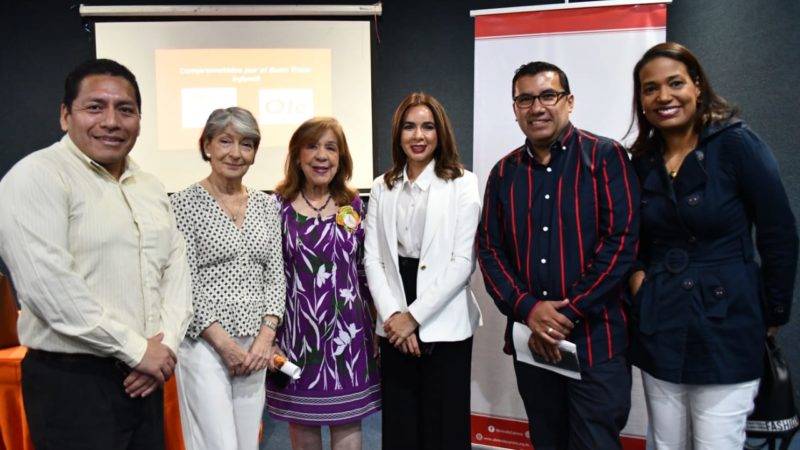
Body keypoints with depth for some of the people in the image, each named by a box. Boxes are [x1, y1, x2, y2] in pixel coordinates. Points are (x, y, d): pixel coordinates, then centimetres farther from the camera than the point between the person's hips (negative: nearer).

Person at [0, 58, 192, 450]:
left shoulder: (150, 187, 10)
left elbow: (176, 267, 9)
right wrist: (138, 349, -16)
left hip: (144, 377, 7)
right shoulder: (36, 178, -12)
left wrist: (167, 341, -6)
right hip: (71, 383, -6)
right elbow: (47, 286, -21)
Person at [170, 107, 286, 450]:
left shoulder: (267, 205, 8)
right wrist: (224, 343, -12)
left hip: (255, 345, 5)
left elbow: (275, 276, 7)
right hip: (204, 344, -5)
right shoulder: (184, 204, -6)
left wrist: (266, 335, -5)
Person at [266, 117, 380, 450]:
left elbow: (365, 268, 8)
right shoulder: (278, 206, -5)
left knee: (348, 421, 10)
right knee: (301, 421, 14)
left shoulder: (353, 205, 3)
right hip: (297, 330, -1)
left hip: (347, 329, 2)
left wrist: (375, 327, 8)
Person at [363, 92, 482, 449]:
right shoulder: (382, 187, 9)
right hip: (395, 327, 3)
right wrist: (392, 315, -9)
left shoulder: (462, 183, -2)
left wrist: (414, 316, -11)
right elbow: (373, 258, 4)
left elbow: (462, 261, -9)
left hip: (444, 325, -3)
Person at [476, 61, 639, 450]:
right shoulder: (504, 172, 8)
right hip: (530, 341, 4)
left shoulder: (605, 157, -4)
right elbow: (488, 249, 5)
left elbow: (621, 241, -12)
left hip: (596, 342, -4)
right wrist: (528, 309, -11)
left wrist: (567, 315, -15)